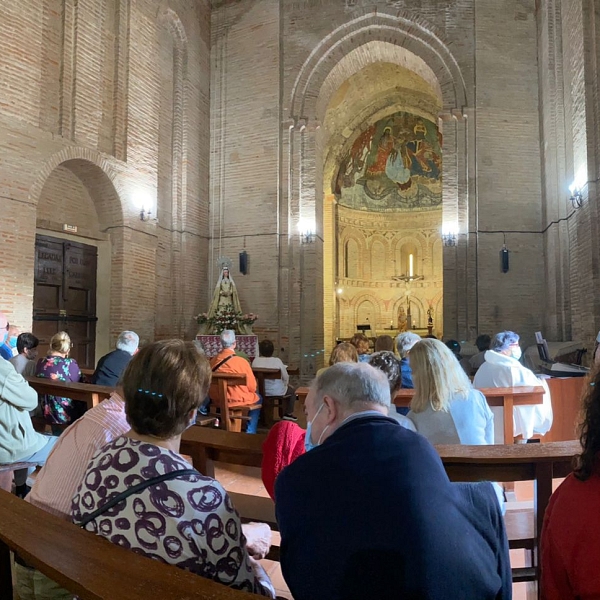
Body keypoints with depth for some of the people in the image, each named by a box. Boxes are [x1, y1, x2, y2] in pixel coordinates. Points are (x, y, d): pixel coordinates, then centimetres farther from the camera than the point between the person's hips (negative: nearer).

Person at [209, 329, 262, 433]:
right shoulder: (241, 361, -19)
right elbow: (252, 387, -11)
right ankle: (250, 432, 25)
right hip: (237, 400, -5)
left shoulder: (213, 361, -7)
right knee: (258, 399, 24)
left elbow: (213, 384, 7)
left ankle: (250, 430, 35)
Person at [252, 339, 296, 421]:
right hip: (277, 392, -4)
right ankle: (288, 413, 31)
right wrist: (284, 385, 15)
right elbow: (286, 377, -6)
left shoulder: (255, 361, -9)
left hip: (260, 391, 4)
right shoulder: (277, 361, -15)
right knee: (291, 391, 28)